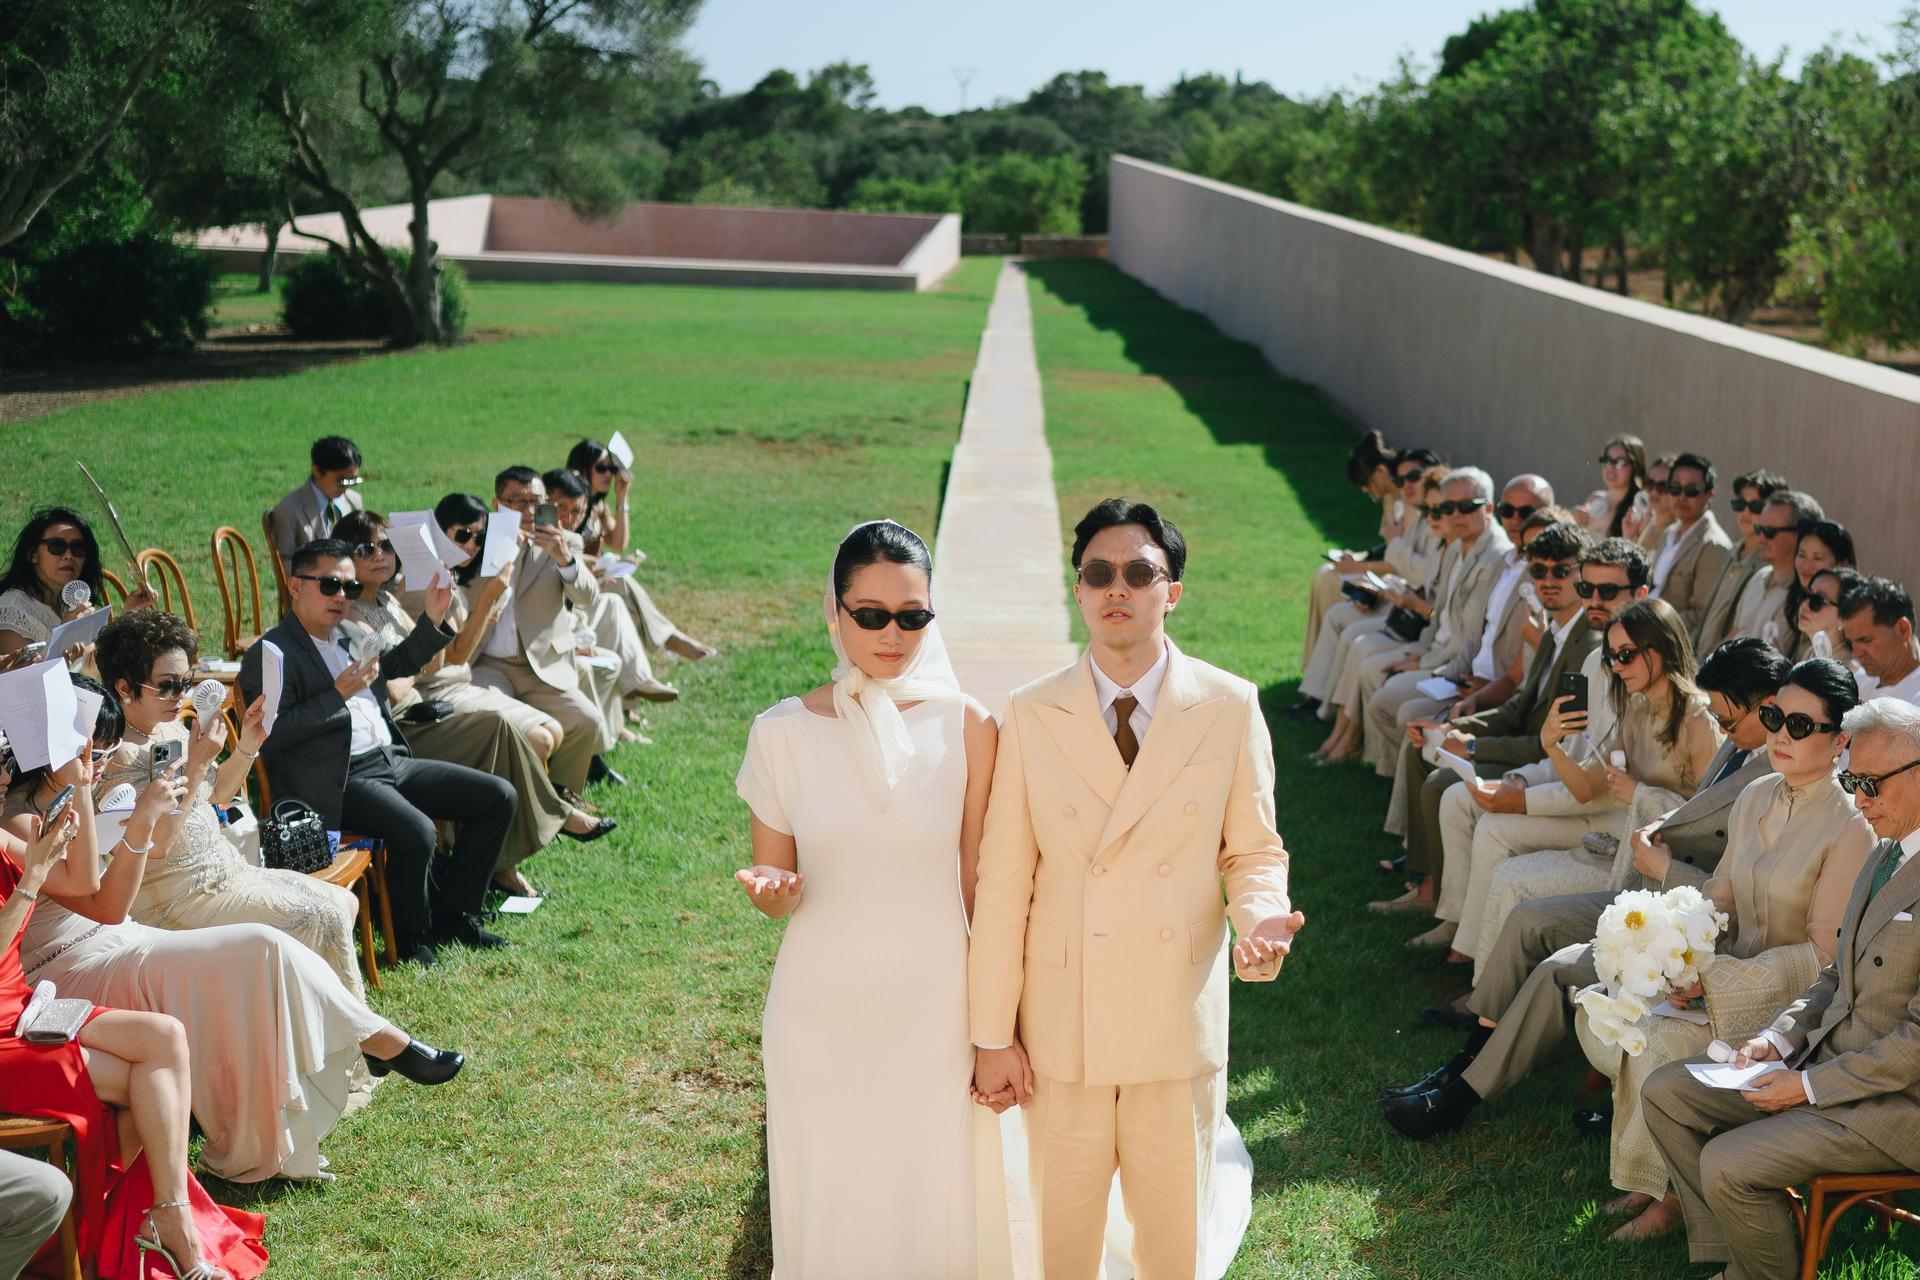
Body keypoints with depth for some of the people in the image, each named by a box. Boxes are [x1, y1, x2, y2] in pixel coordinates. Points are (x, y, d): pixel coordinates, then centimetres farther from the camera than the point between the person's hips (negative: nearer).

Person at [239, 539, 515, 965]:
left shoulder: (350, 634, 18)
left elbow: (400, 663, 35)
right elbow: (272, 734, -17)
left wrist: (432, 620, 19)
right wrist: (338, 694, -18)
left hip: (391, 760, 9)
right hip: (339, 783, -9)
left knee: (499, 798, 0)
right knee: (417, 832, -33)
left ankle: (453, 914, 8)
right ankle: (412, 936, -6)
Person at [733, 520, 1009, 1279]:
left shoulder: (965, 726, -5)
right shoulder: (783, 732, -4)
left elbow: (979, 883, 1)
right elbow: (772, 893, 4)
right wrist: (774, 891, -20)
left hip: (934, 1011, 0)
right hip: (822, 1015, 1)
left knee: (936, 1208, 8)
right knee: (829, 1212, 10)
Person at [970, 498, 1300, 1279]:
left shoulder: (1230, 708, -3)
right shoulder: (1031, 716, -4)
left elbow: (1253, 850, 3)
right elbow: (1003, 883, -4)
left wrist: (1261, 918, -20)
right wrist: (992, 1035, -4)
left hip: (1180, 1022, 0)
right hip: (1061, 1031, 0)